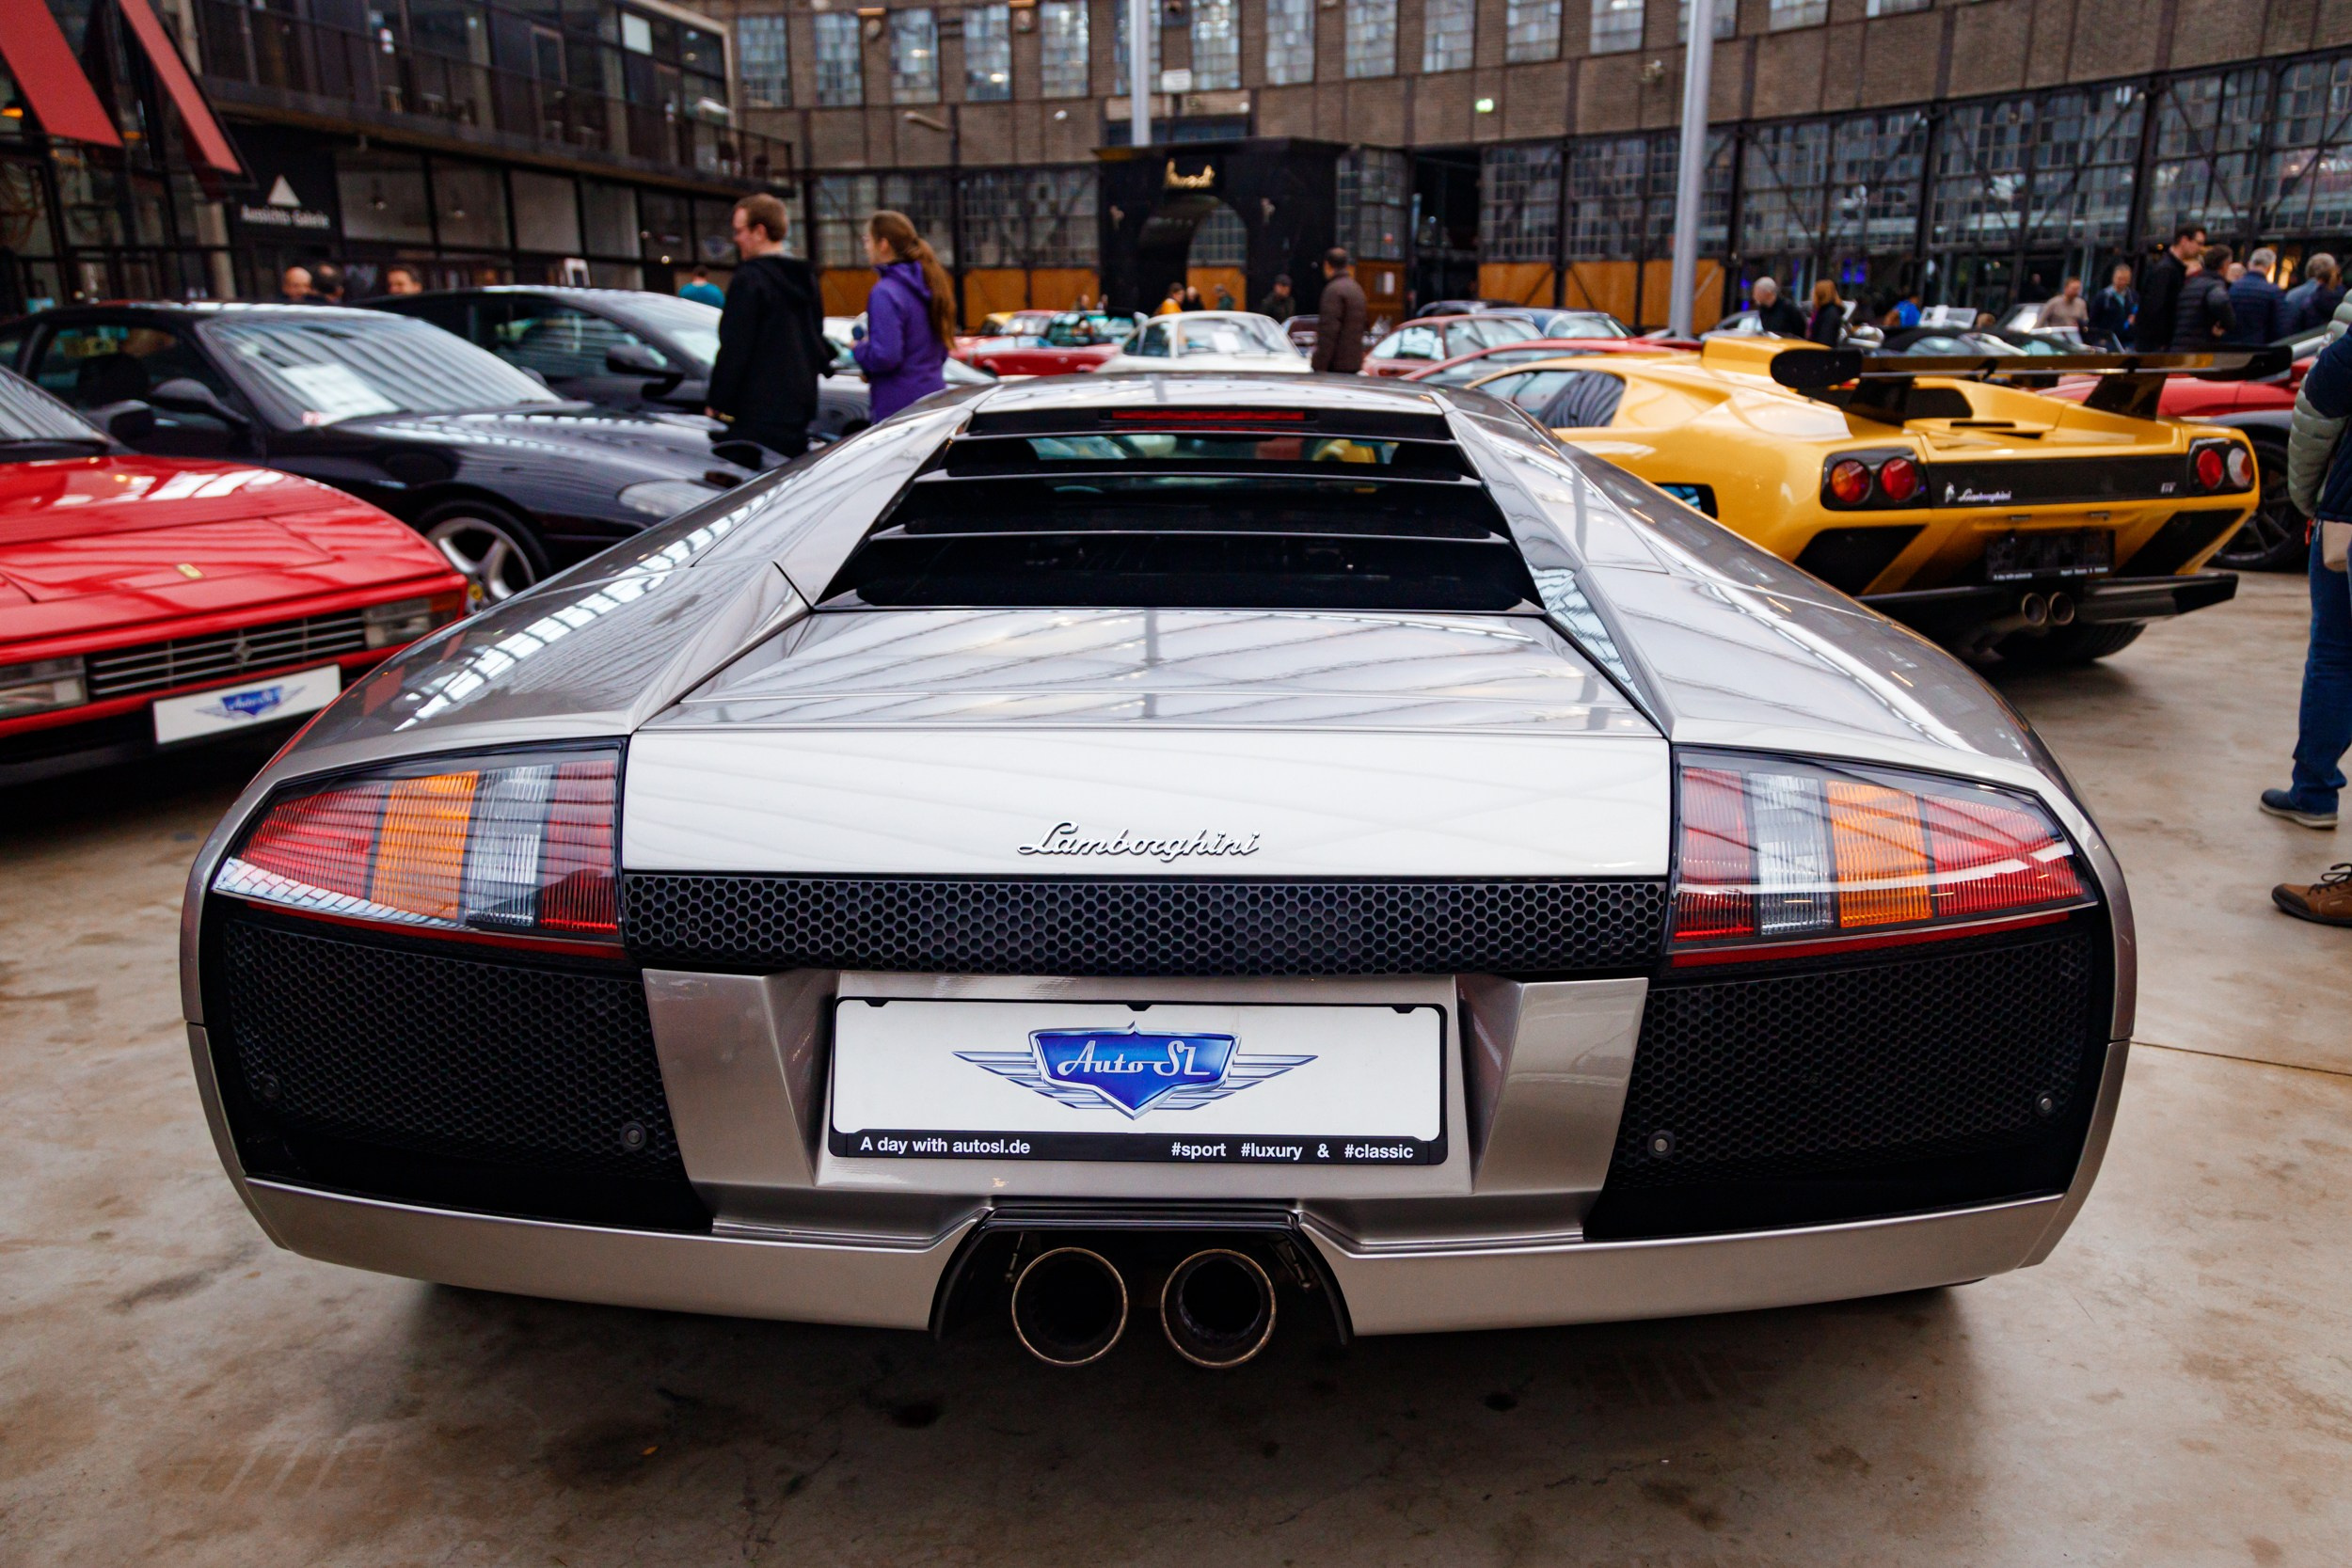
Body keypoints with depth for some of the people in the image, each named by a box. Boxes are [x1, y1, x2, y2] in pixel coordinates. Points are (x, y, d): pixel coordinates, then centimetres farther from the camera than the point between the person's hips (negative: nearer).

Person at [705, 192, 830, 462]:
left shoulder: (751, 278, -13)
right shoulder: (806, 278, 14)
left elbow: (734, 348, -14)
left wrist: (717, 403, -9)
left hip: (759, 410, -9)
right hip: (800, 406, 9)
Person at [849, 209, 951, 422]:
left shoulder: (885, 293, -15)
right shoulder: (929, 284, 11)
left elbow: (885, 356, -21)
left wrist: (858, 348, -1)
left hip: (900, 405, -8)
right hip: (933, 397, 8)